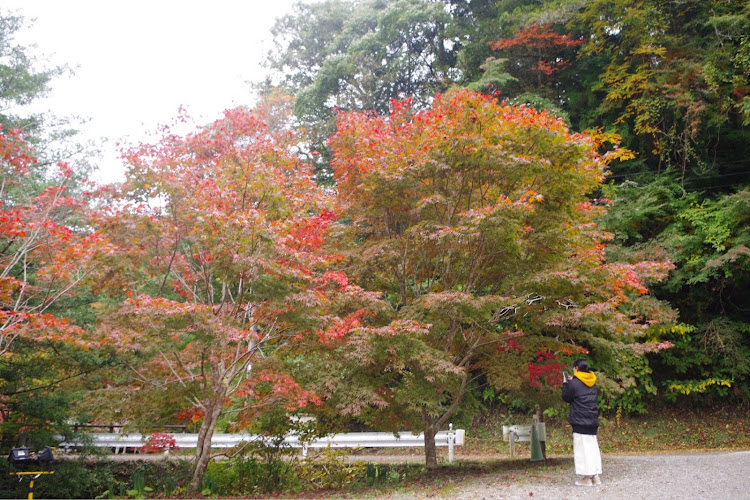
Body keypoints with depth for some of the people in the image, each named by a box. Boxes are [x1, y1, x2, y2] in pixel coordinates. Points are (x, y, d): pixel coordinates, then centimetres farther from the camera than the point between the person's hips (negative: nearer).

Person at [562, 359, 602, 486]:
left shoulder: (574, 383, -11)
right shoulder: (593, 383, 10)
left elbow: (566, 398, -2)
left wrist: (565, 384, 11)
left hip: (580, 422, -7)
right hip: (593, 421, 7)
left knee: (582, 448, -4)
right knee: (593, 447, 12)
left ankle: (586, 477, -4)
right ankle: (595, 475, 13)